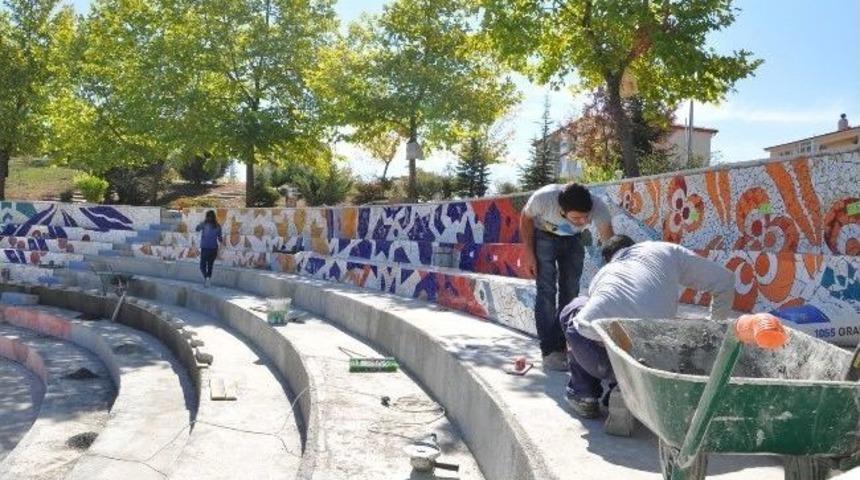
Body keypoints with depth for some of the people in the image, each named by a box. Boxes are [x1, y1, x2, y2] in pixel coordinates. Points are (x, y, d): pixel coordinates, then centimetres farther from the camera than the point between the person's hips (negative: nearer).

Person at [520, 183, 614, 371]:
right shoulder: (543, 198, -38)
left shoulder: (599, 208, -35)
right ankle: (549, 352, -9)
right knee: (547, 291, -12)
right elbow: (526, 218, -17)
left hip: (573, 239, 2)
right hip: (543, 236, -2)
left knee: (570, 292, 0)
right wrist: (529, 253, -17)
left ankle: (562, 348, 12)